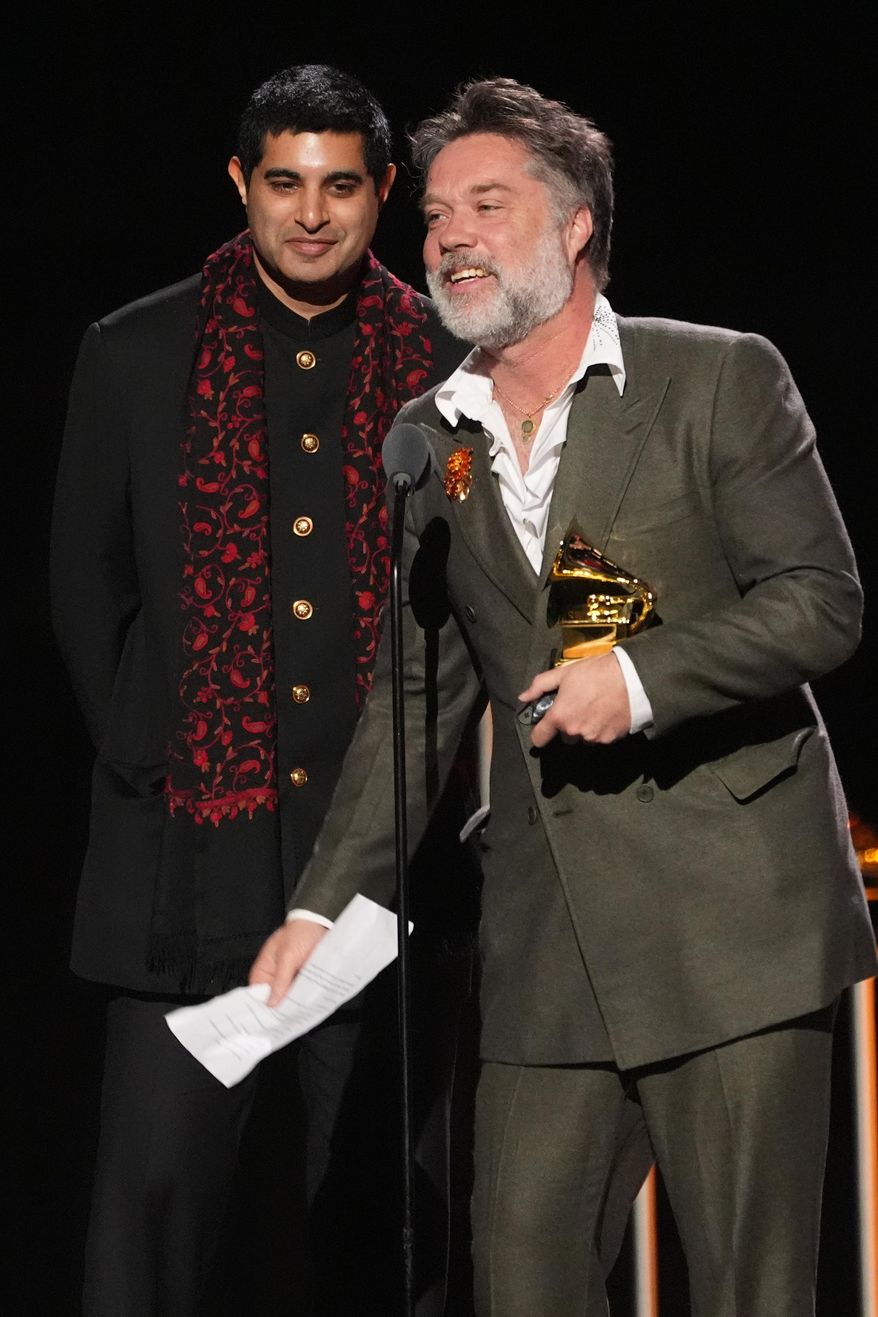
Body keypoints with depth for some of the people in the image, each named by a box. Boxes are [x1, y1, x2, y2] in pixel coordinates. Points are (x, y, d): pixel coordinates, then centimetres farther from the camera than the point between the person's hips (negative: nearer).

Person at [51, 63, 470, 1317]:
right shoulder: (134, 355, 5)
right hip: (191, 833, -1)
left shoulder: (447, 364, 5)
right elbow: (85, 580, 9)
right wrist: (141, 754, 0)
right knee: (160, 1177, -4)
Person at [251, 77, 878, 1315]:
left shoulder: (721, 380, -3)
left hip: (728, 907, -5)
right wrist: (327, 902, 9)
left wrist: (642, 676, -19)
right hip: (546, 931, 5)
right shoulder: (430, 440, 12)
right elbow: (415, 697, 16)